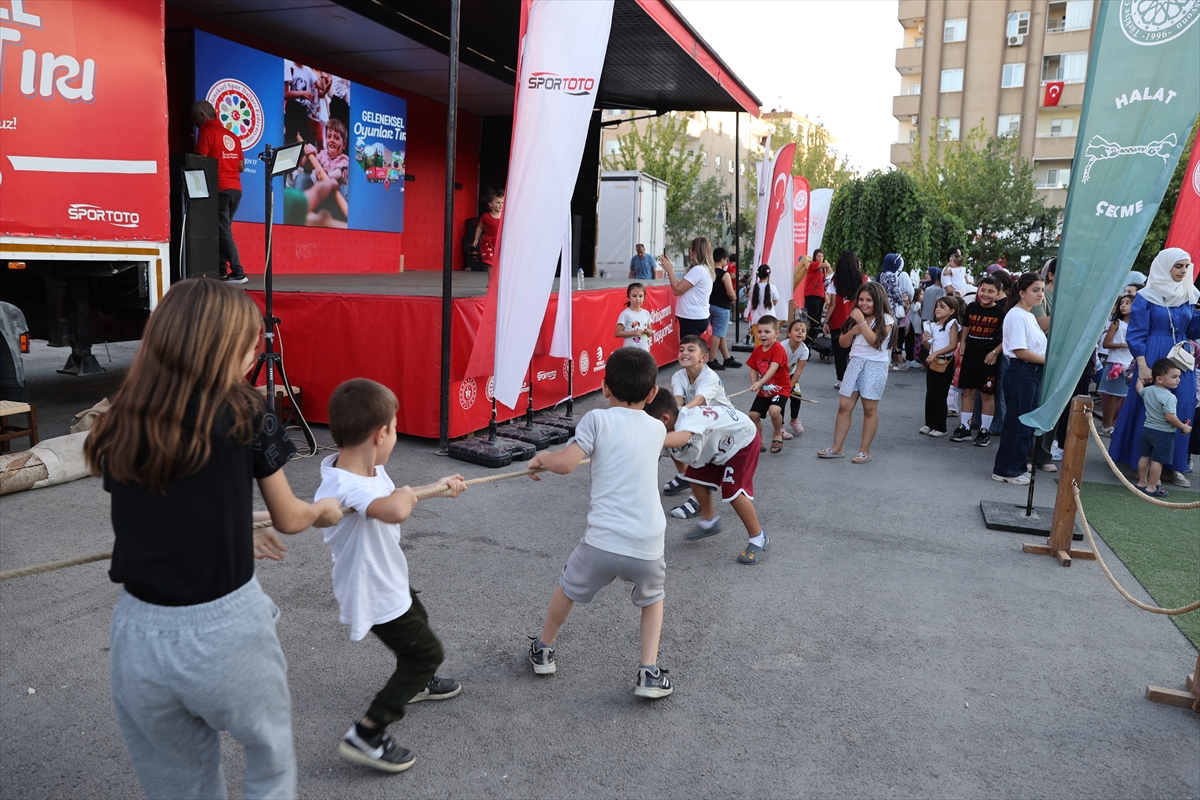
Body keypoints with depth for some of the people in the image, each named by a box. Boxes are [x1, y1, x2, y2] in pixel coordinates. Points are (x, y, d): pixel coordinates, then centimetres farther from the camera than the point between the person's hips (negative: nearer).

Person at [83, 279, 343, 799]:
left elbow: (163, 522, 11)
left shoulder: (117, 431, 1)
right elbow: (289, 519, 4)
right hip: (225, 630, -4)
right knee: (270, 755, 25)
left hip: (139, 635, 4)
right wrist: (326, 510, 25)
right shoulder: (245, 416, -10)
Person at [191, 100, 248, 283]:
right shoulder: (231, 136, 17)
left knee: (223, 232, -5)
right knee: (223, 230, 12)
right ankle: (220, 270, 12)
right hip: (235, 188, 7)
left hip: (219, 189, -7)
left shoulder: (207, 132, -4)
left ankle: (238, 273, -8)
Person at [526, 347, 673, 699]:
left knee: (569, 587, 28)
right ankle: (650, 673, 20)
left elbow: (565, 463, -14)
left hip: (602, 540, -2)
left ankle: (543, 649, 45)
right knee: (652, 599, 31)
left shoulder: (598, 419, -3)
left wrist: (542, 457, 7)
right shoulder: (657, 428, 10)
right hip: (648, 547, 2)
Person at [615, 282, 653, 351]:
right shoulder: (626, 314, -10)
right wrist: (633, 333, -20)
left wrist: (648, 332, -8)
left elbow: (651, 333, 16)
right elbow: (617, 333, -12)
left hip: (644, 350, 6)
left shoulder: (646, 313, 6)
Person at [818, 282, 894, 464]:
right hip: (855, 363, 5)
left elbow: (875, 341, -20)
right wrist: (852, 331, -8)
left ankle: (865, 451, 9)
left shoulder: (885, 320, -6)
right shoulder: (855, 317, 11)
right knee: (844, 406, 3)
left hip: (875, 366, -5)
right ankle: (837, 448, 8)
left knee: (870, 409, 1)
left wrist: (862, 322, -20)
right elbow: (843, 343, 11)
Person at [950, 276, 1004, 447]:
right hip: (970, 357, 4)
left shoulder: (1001, 313, -8)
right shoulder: (971, 308, 4)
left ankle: (985, 431, 12)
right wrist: (962, 345, 10)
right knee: (968, 391, 9)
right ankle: (964, 427, 17)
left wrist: (995, 352, -12)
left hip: (988, 360, -4)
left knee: (987, 394, 3)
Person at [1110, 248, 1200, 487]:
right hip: (1154, 360, -5)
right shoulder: (1146, 297, -5)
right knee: (1148, 411, 0)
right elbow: (1135, 335, -7)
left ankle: (1172, 465, 13)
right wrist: (1142, 367, -15)